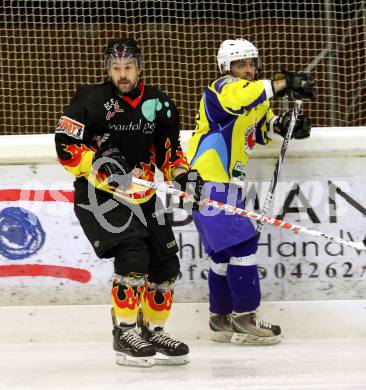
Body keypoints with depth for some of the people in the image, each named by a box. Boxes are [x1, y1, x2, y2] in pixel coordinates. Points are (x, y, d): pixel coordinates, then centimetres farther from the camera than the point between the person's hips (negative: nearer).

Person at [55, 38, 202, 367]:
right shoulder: (92, 100, -11)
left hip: (141, 195, 6)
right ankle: (125, 334, -12)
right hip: (98, 194, -6)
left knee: (166, 263, 4)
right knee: (133, 255, -22)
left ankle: (152, 331, 22)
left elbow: (168, 149, 15)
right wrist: (100, 167, -27)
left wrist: (182, 173, -3)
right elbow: (66, 146, -14)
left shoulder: (158, 104, 5)